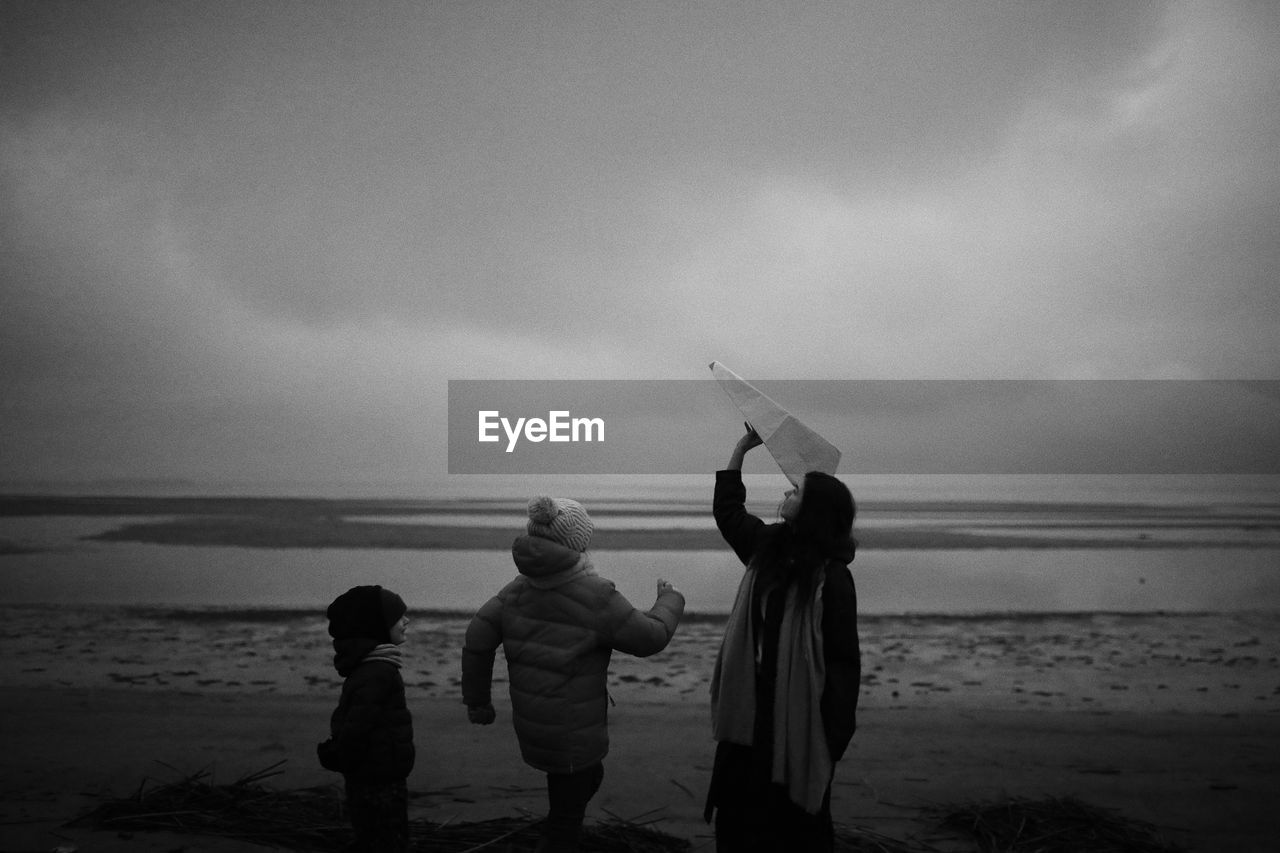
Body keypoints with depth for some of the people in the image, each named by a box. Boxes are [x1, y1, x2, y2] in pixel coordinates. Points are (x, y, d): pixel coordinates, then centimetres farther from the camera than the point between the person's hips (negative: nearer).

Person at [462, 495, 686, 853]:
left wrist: (476, 699, 9)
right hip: (573, 734, -7)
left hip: (530, 725, 7)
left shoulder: (519, 587, -2)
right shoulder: (595, 596, -20)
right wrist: (670, 601, 8)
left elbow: (477, 639, -3)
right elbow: (650, 637, -12)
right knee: (565, 823, 7)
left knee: (589, 775, 30)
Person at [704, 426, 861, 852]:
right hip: (752, 710, 7)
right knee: (738, 816, 16)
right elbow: (726, 510, 19)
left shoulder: (832, 577, -19)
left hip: (798, 719, -7)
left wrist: (835, 737, -19)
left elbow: (843, 662, -19)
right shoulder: (767, 547, 2)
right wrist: (742, 447, 15)